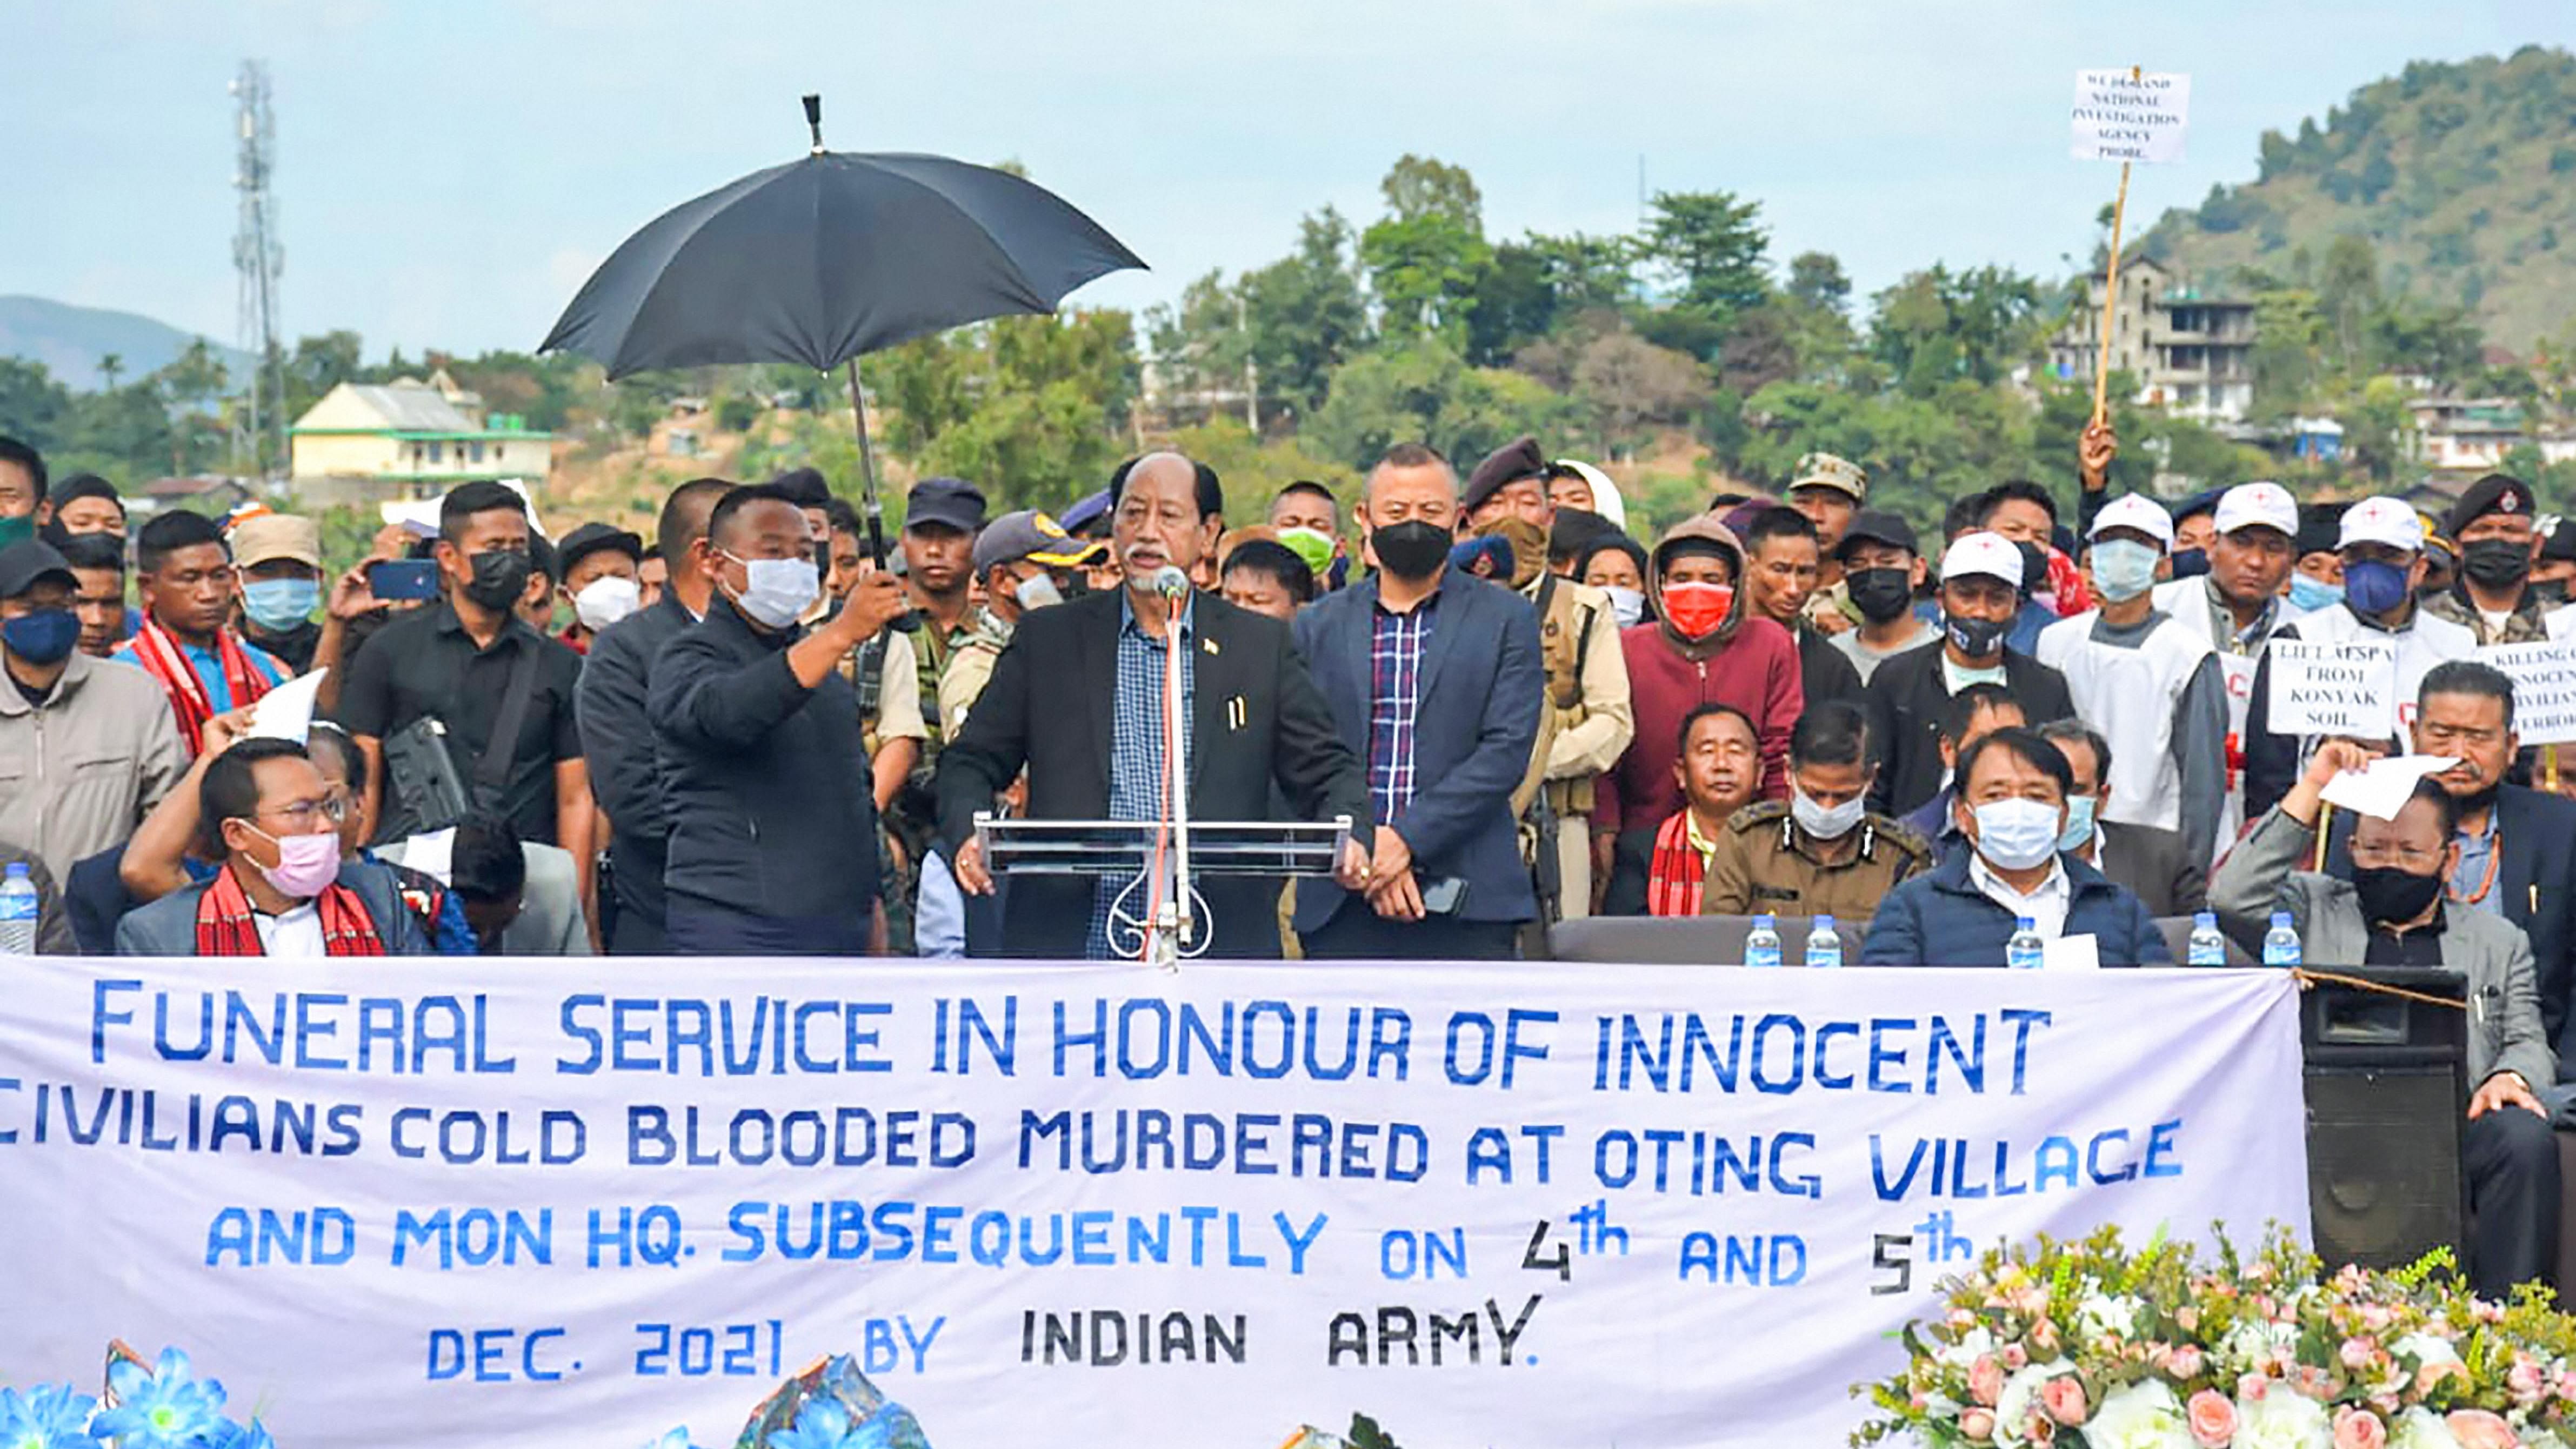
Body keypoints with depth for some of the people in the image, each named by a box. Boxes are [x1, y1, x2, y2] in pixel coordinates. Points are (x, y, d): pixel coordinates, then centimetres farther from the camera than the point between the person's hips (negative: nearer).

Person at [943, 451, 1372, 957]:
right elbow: (971, 763, 12)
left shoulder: (1262, 645, 11)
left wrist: (1347, 839, -9)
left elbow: (1326, 770, 13)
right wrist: (967, 837, -9)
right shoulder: (1047, 638, 11)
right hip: (1072, 942, 0)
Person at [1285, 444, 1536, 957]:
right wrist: (1362, 851, -11)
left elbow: (1508, 748, -3)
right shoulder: (1318, 627, 13)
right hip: (1342, 903, 1)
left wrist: (1407, 839, -12)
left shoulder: (1506, 619, 8)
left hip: (1466, 901, -1)